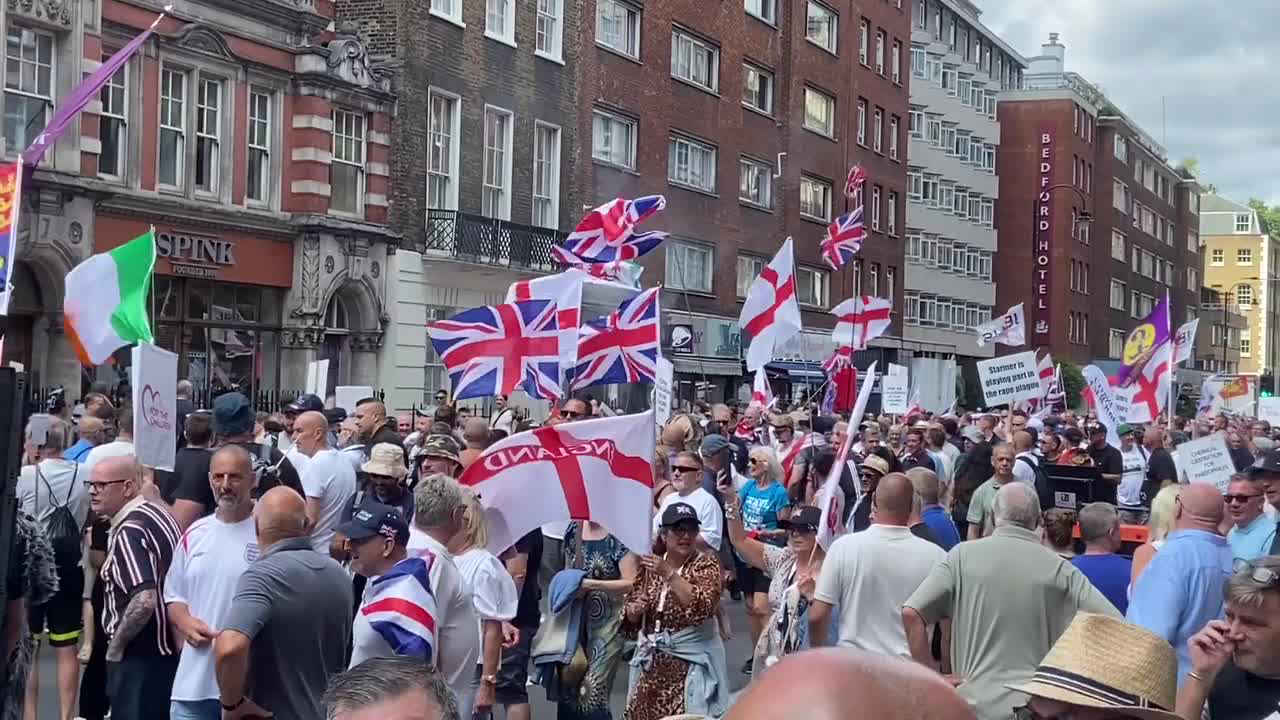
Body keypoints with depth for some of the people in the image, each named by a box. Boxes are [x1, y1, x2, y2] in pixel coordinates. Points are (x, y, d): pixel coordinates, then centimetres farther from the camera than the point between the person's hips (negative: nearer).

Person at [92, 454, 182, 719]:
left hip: (141, 657, -9)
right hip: (170, 650, 9)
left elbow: (144, 601, -30)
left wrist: (115, 646, -16)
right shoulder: (160, 514, 7)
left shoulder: (129, 531, -20)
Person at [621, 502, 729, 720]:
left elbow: (703, 607, -23)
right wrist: (634, 610, -12)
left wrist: (669, 573, -25)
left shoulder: (706, 564, -6)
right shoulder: (650, 565, 6)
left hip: (691, 660, -4)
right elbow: (630, 617, 11)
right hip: (651, 660, 4)